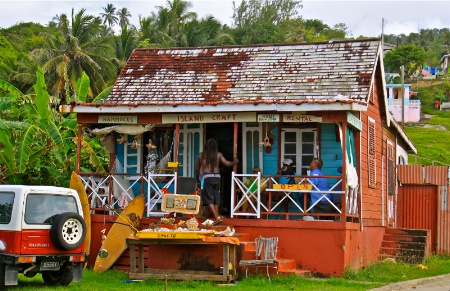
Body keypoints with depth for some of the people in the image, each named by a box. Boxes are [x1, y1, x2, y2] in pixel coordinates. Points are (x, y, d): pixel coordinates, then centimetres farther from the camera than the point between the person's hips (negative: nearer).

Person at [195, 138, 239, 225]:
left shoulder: (201, 155, 5)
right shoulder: (218, 154, 3)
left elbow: (197, 169, 11)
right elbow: (227, 163, -2)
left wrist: (198, 179, 26)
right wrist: (234, 162, 19)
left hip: (206, 177, -2)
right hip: (217, 177, 2)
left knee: (208, 199, -4)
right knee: (216, 198, 15)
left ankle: (217, 217, -18)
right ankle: (217, 216, 19)